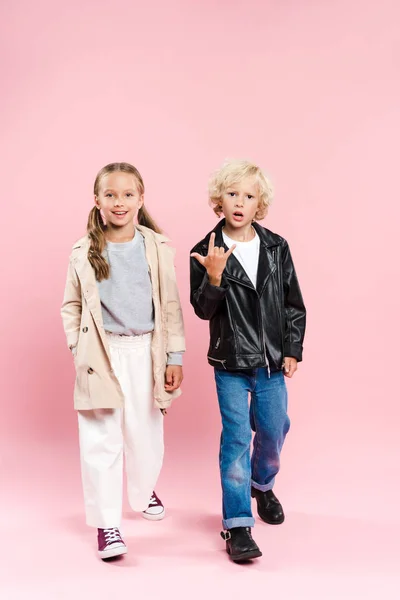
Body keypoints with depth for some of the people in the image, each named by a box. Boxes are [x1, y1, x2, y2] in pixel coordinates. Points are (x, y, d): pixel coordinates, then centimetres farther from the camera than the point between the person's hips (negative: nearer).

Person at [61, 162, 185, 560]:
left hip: (145, 352, 1)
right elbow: (71, 306, 7)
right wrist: (77, 349, -3)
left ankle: (143, 492, 41)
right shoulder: (84, 252, -1)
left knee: (146, 433, 13)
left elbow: (170, 306, 2)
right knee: (102, 440, 0)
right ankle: (106, 523, 12)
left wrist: (174, 356, 1)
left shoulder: (157, 248, -2)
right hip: (102, 354, -1)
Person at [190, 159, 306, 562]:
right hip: (230, 363, -3)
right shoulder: (206, 252, -7)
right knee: (236, 435, -4)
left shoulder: (276, 247, 0)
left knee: (272, 429, 14)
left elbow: (294, 304, 5)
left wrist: (293, 350, 2)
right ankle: (237, 525, 5)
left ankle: (262, 485, 45)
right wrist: (214, 276, -26)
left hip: (272, 361, 3)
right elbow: (203, 310, -9)